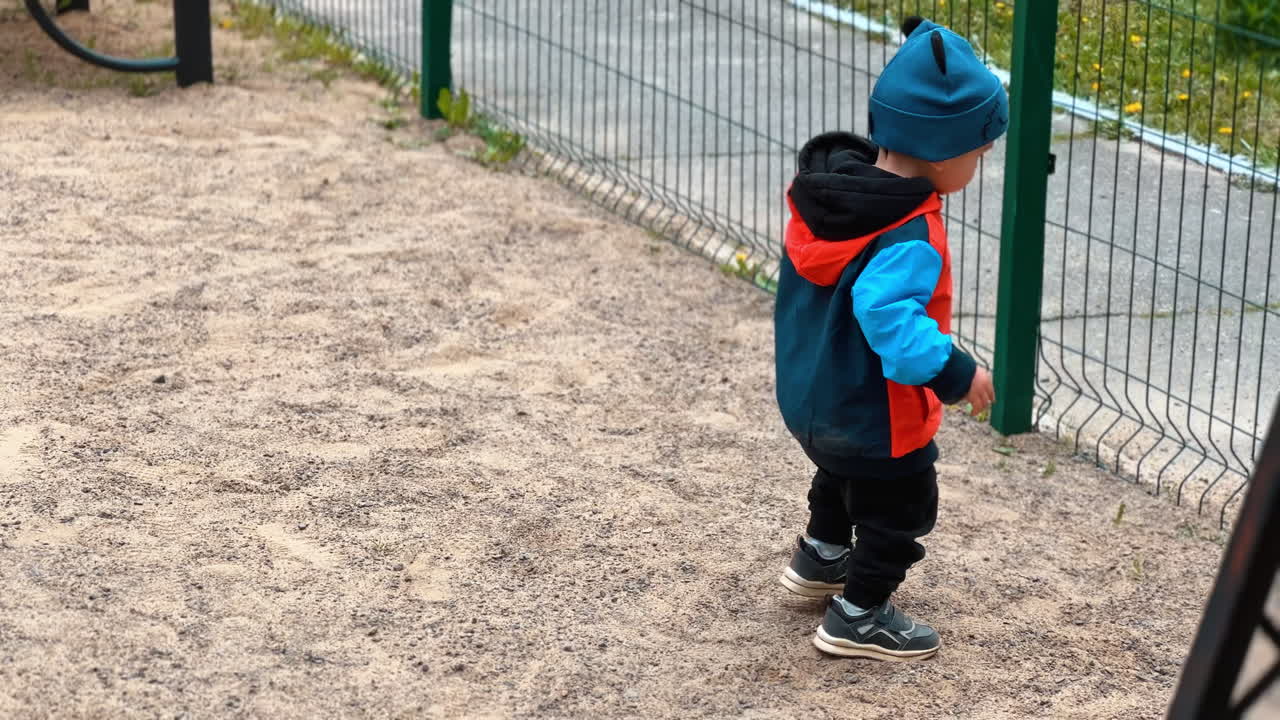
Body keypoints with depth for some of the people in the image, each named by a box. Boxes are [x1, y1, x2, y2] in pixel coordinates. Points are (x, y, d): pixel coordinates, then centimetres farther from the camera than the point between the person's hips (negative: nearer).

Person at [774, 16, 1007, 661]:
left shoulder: (828, 185, -6)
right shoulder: (909, 238, -32)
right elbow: (893, 322, -42)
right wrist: (957, 373, -32)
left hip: (809, 394, 9)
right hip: (874, 416, -9)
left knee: (841, 475, 35)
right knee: (899, 510, 14)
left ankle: (820, 558, 55)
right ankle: (858, 618, 25)